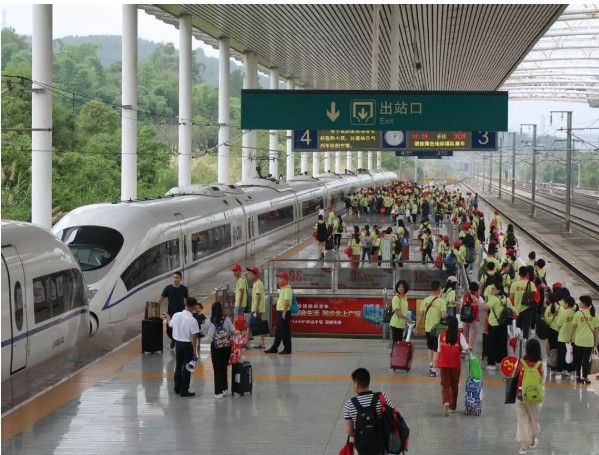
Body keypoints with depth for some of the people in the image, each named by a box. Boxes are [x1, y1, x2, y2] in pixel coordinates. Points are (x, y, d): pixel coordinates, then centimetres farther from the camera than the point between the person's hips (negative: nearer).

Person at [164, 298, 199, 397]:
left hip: (178, 343, 5)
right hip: (187, 344, -5)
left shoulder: (176, 315, -6)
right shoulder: (192, 320, -22)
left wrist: (168, 317, 38)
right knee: (186, 368, 5)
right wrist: (195, 352, -12)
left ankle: (177, 388, 28)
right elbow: (194, 338, -19)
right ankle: (184, 391, 9)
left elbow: (170, 325, 16)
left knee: (178, 366, 18)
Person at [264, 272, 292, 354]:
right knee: (278, 331, 13)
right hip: (280, 312, 10)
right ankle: (274, 348, 18)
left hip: (284, 312, -10)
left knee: (285, 331, -5)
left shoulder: (287, 289, -14)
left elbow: (286, 301, -21)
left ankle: (287, 349, 0)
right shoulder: (282, 289, 17)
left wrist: (284, 313, -24)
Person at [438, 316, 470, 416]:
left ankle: (446, 402, -25)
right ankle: (453, 406, 28)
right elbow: (466, 348, -15)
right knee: (454, 385, 17)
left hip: (443, 364, -1)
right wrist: (469, 348, 7)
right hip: (455, 364, 1)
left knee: (445, 385, 0)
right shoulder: (459, 335, -5)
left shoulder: (442, 335, -2)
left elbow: (439, 350, 2)